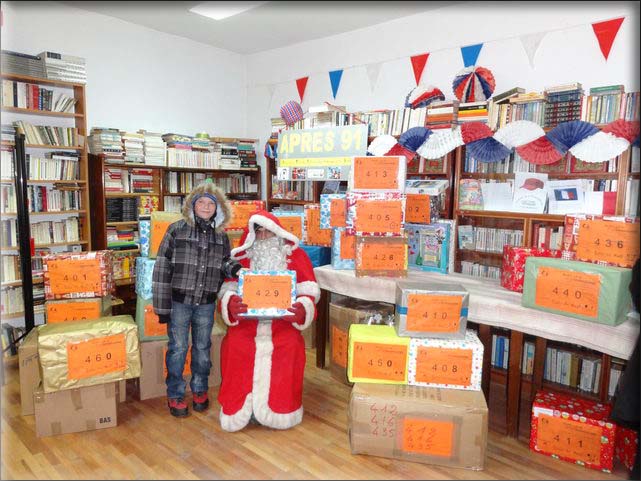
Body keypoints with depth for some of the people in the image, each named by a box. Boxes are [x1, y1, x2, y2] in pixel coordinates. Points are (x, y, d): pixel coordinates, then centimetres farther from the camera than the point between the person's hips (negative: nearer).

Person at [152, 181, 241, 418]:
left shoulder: (221, 236, 2)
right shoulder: (176, 230, -8)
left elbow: (223, 264, 13)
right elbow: (162, 269, -8)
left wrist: (232, 267, -13)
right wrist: (162, 306, -9)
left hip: (206, 303, 3)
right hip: (179, 301, -3)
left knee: (202, 348, 15)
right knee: (178, 348, 8)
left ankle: (199, 390, 35)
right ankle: (175, 395, 26)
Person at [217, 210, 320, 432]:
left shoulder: (295, 255, 6)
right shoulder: (241, 256, 9)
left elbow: (309, 293, 2)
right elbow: (228, 290, 4)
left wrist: (302, 309, -19)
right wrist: (231, 304, -19)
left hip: (283, 324, 0)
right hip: (246, 323, 1)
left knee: (290, 347, -21)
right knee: (235, 347, -19)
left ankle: (279, 408, 5)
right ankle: (238, 408, 6)